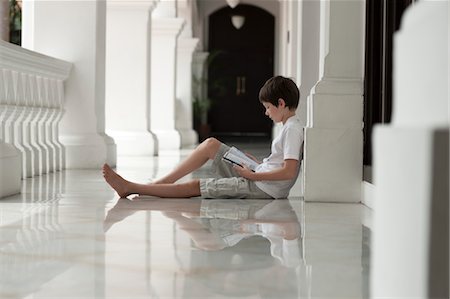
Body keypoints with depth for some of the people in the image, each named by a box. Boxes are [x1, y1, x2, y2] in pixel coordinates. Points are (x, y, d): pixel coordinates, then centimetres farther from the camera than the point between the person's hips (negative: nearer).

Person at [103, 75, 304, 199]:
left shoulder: (293, 129, -17)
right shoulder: (290, 127, 14)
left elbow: (289, 172, -27)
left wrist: (252, 175, -19)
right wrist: (253, 164, 7)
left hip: (263, 188, -10)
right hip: (257, 179, 10)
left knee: (195, 187, -9)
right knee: (211, 144, 6)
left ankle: (130, 188, -4)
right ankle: (157, 184, 4)